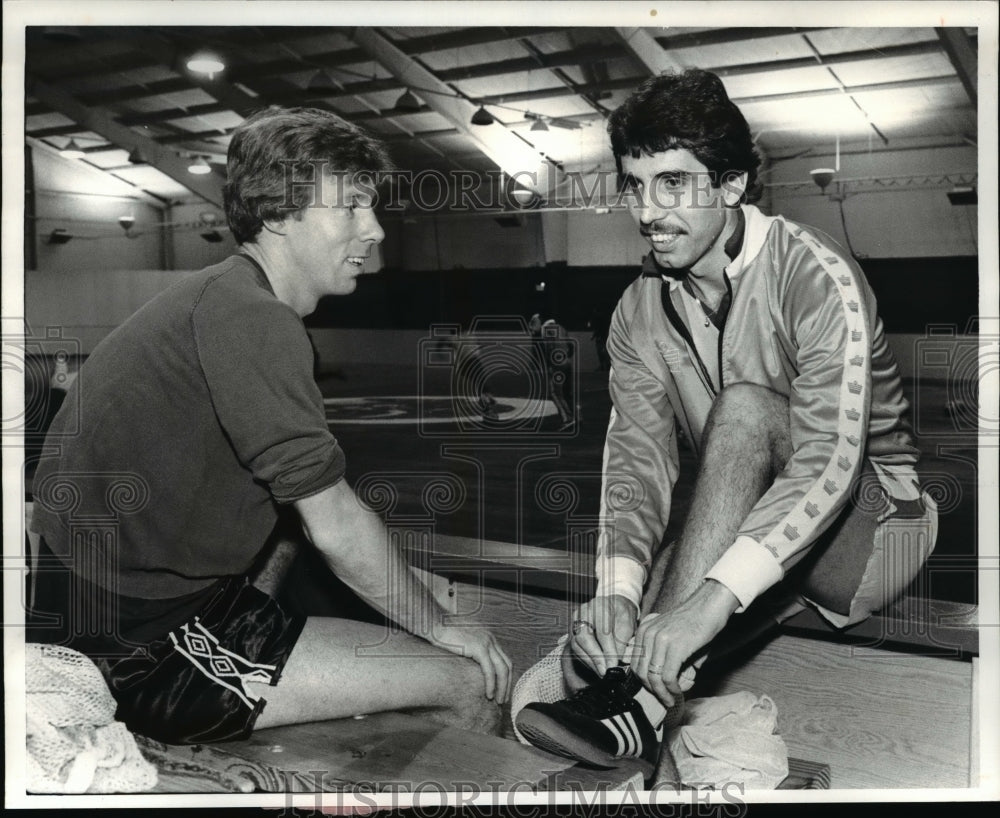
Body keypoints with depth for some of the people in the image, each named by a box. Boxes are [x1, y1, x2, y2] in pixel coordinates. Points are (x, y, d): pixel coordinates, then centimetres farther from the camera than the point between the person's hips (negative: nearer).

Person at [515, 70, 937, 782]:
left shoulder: (817, 279, -20)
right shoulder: (641, 310, -1)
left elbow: (830, 463, -32)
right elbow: (638, 457, -9)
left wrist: (709, 601, -43)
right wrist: (619, 588, -29)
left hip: (872, 529, -5)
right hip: (739, 538, 5)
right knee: (592, 651, -18)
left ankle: (646, 702, -39)